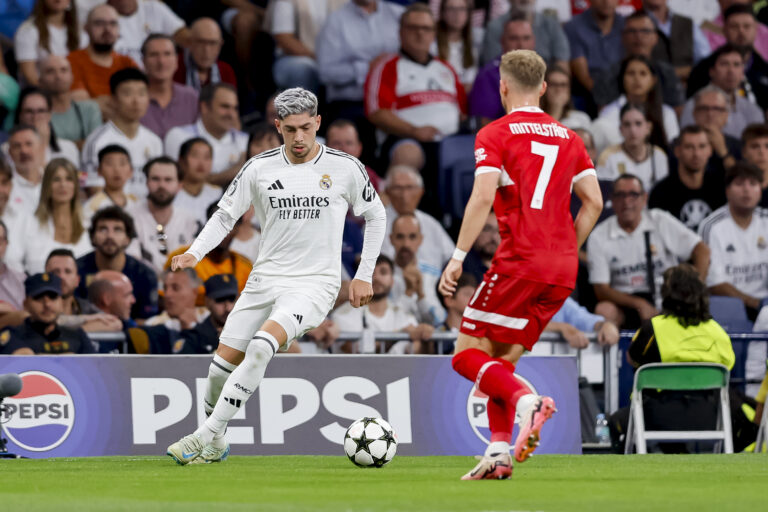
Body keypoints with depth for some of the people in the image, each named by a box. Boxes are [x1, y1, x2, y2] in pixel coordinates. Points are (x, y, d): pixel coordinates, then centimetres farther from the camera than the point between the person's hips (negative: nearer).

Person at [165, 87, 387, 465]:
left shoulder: (344, 168, -3)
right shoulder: (260, 168, 1)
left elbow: (374, 215, 11)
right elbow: (225, 216, 9)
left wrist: (364, 275, 8)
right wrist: (194, 253, -9)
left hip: (314, 284, -4)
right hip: (265, 278, 4)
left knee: (262, 346, -28)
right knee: (223, 363, -1)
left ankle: (206, 435, -24)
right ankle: (214, 445, 25)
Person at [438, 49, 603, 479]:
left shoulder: (495, 135, -1)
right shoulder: (567, 137, 17)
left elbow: (483, 198, -13)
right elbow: (594, 202, 12)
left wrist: (458, 258, -11)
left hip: (520, 262, -6)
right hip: (563, 272, 6)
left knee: (469, 353, -2)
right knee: (502, 357, 14)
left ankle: (526, 400, -27)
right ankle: (499, 454, 3)